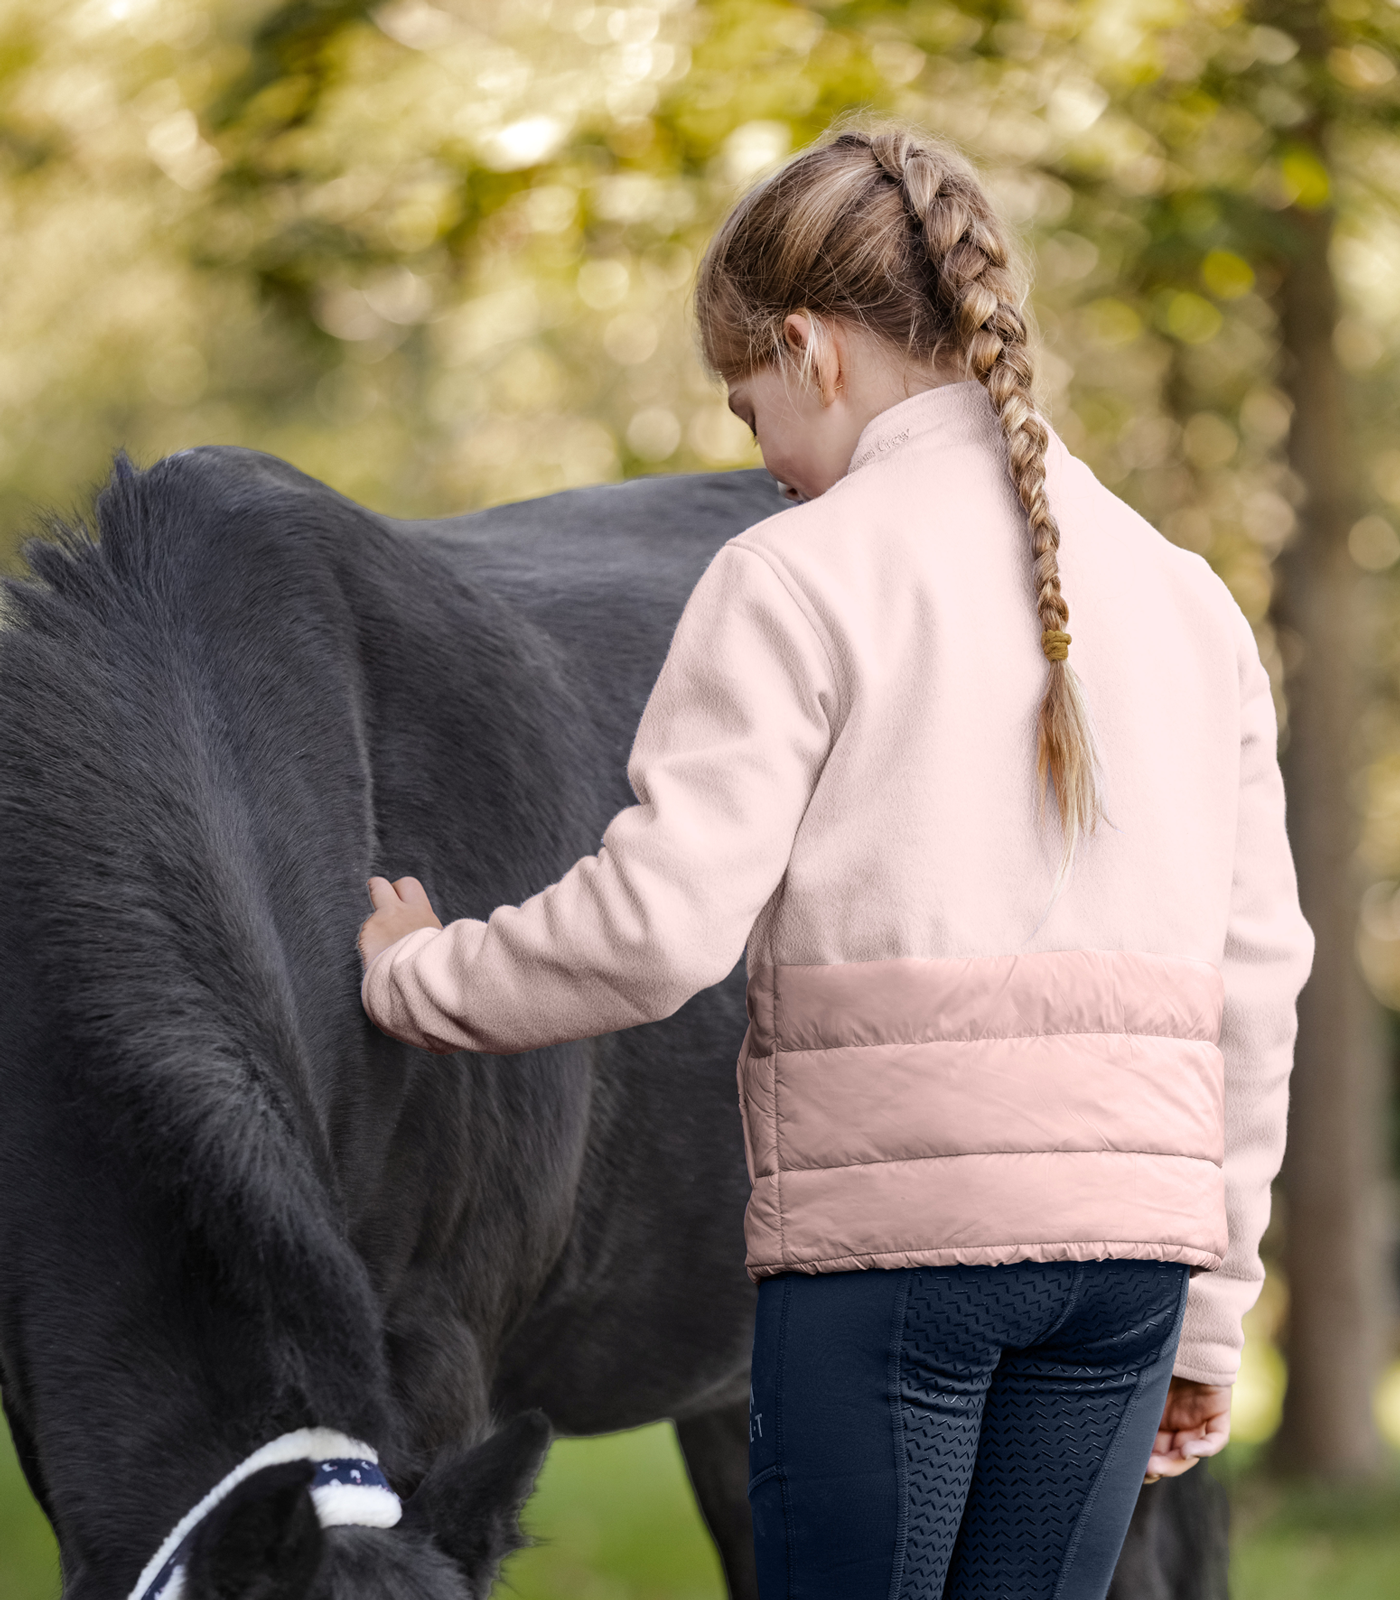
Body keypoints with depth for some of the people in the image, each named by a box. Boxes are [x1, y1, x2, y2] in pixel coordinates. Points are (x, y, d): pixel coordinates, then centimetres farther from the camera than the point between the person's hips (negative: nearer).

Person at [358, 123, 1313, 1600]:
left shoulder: (798, 577, -2)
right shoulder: (1186, 595, 15)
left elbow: (660, 923, -11)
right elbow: (1257, 965, 15)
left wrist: (415, 979, 7)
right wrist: (1212, 1311, 20)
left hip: (888, 1211, -5)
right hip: (1135, 1218, 5)